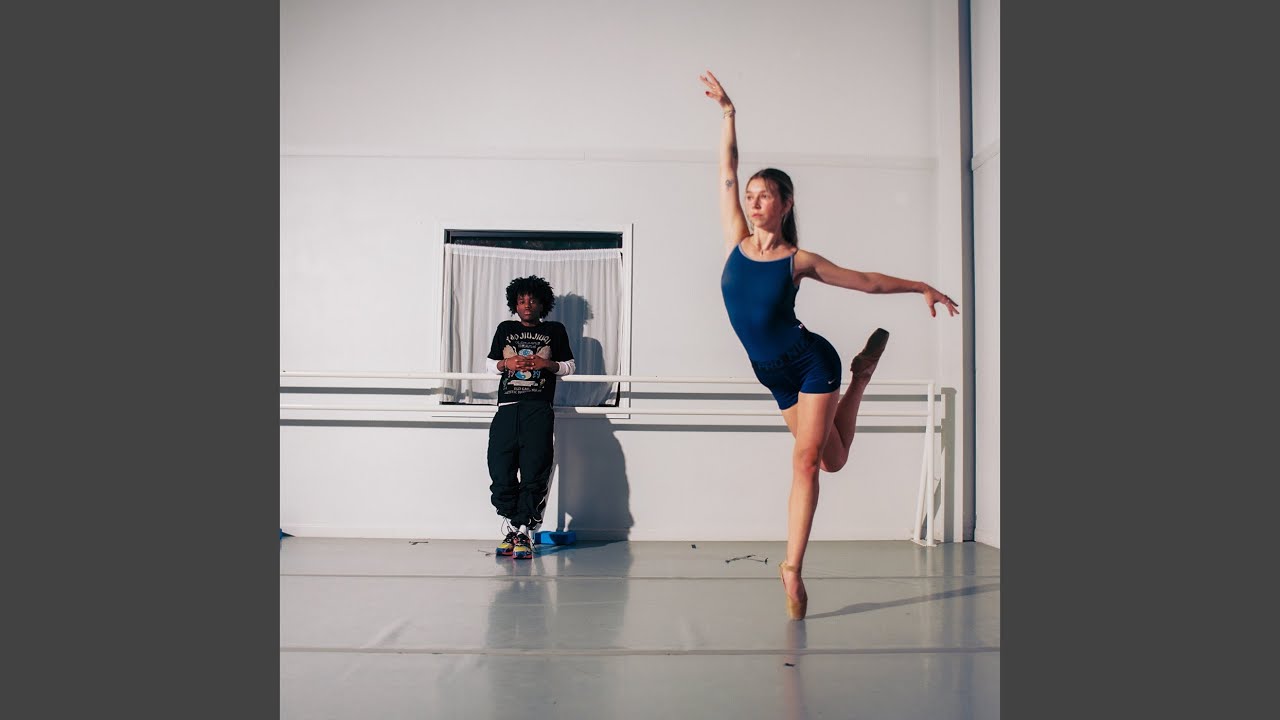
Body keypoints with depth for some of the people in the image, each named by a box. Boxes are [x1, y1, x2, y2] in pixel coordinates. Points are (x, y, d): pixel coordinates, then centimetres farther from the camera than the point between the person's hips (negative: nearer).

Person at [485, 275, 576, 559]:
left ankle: (523, 531, -1)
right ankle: (512, 528, 11)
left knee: (534, 472, -9)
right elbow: (489, 363, 22)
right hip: (507, 408, 2)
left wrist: (546, 364, -3)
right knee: (500, 470, -5)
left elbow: (569, 366, 16)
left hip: (539, 410, -2)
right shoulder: (505, 329, 19)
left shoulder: (555, 330, 15)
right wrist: (506, 363, 1)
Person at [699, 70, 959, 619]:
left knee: (807, 461, -9)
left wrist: (921, 287, 6)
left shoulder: (799, 260, -8)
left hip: (811, 363, -4)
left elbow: (866, 280, 4)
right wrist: (727, 111, 4)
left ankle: (792, 565, -2)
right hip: (776, 375, 4)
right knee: (831, 459, 16)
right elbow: (727, 172, 2)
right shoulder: (736, 242, -1)